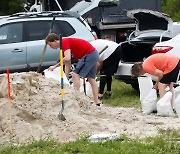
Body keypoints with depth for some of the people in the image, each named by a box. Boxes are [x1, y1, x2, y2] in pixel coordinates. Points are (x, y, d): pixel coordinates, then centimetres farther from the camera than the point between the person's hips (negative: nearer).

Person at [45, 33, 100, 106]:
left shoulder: (64, 42, -16)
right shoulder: (63, 46, 13)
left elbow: (67, 58, -30)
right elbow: (68, 64, 16)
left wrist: (55, 66, -22)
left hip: (89, 55, -11)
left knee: (76, 75, -11)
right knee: (91, 79, 14)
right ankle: (97, 102, 18)